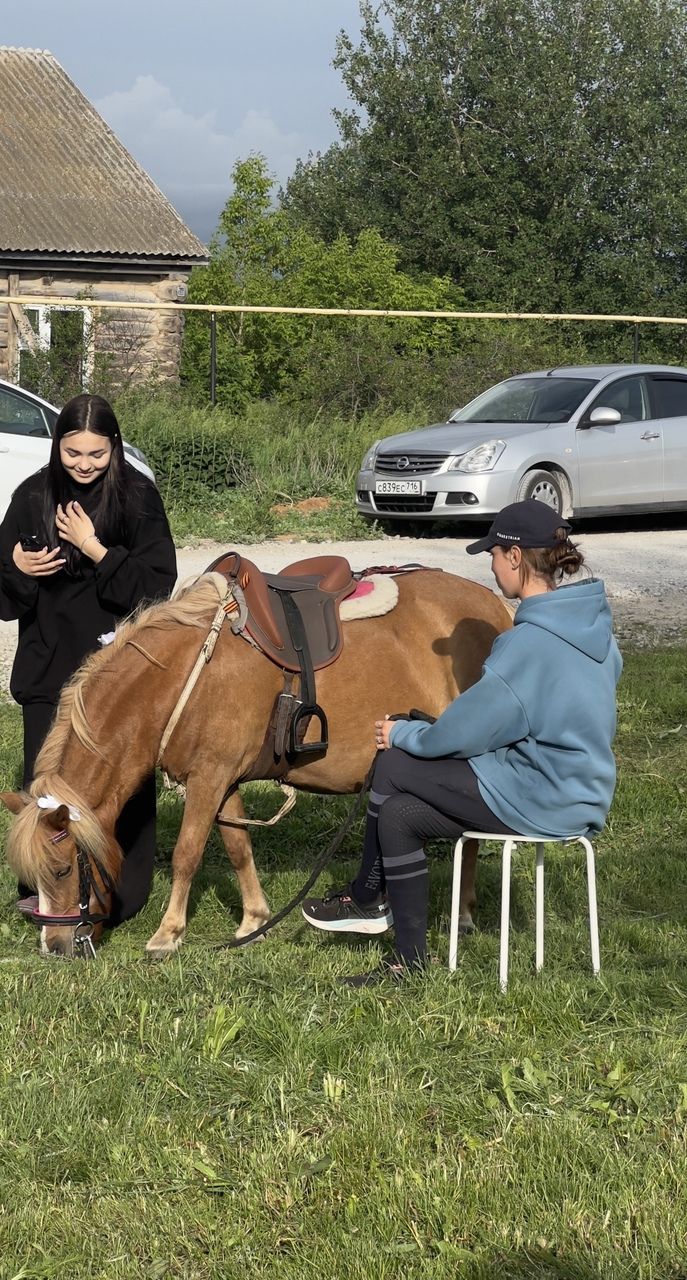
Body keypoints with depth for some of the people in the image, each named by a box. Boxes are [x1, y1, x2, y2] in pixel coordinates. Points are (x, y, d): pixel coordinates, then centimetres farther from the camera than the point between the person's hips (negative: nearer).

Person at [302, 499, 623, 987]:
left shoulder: (529, 643, -24)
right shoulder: (593, 623, 5)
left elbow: (467, 731, -16)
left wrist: (403, 735, 3)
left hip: (536, 799, -9)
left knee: (393, 763, -1)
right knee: (398, 813, 11)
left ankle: (368, 897, 16)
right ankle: (409, 957, 18)